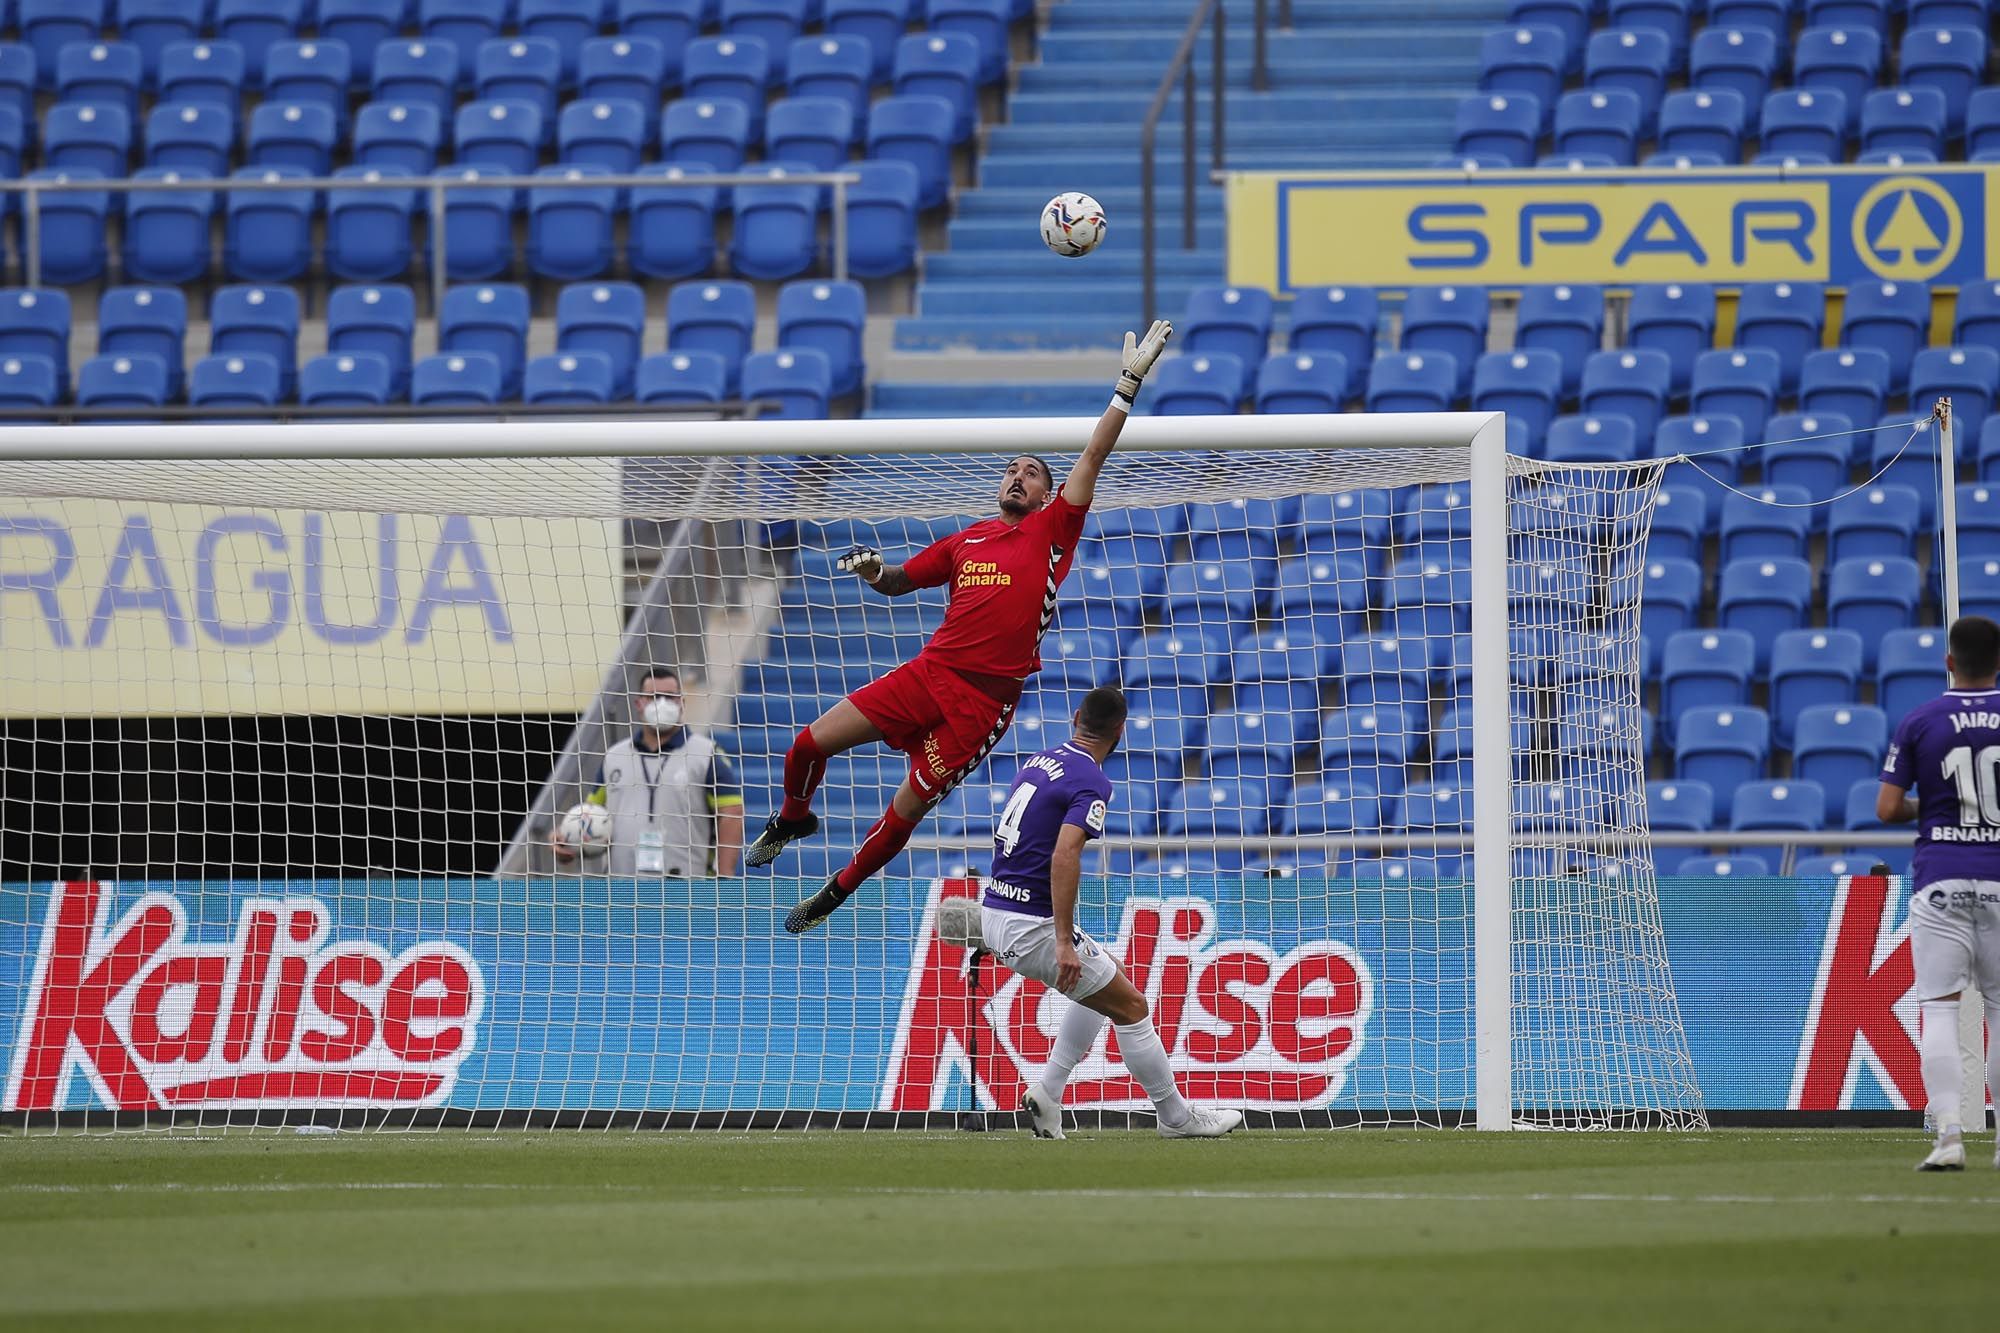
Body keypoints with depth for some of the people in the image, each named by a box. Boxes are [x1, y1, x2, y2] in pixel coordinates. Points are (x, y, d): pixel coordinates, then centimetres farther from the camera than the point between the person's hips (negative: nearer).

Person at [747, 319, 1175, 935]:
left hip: (984, 699, -4)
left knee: (905, 813, 0)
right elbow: (898, 581, 25)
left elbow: (1093, 455, -3)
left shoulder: (1051, 531, 3)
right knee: (810, 744, -1)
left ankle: (835, 892, 21)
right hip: (929, 673, 4)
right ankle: (793, 819, 30)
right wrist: (872, 572, 1)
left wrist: (1130, 382, -8)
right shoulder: (965, 541, 15)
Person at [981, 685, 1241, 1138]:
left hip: (994, 915, 9)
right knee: (1130, 1005, 4)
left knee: (1106, 981, 25)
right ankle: (1177, 1117, 13)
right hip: (1032, 926, -9)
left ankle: (1047, 1092, 17)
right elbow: (1064, 855, -28)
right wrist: (1064, 942, -29)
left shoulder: (1038, 762, 11)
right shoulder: (1092, 783, -15)